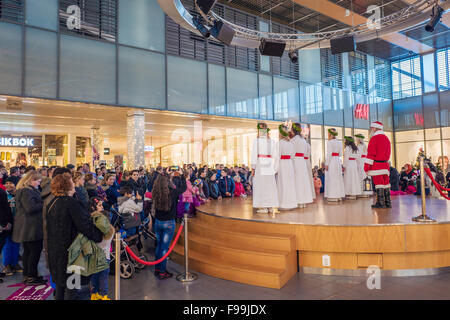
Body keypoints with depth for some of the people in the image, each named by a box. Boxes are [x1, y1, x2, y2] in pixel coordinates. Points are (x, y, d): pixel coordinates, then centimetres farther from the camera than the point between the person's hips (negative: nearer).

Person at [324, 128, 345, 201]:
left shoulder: (330, 142, -10)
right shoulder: (339, 142, 12)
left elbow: (329, 154, -14)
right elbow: (340, 154, 13)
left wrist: (326, 164, -12)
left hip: (331, 161, -7)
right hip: (338, 161, 8)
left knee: (332, 178, -4)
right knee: (338, 178, 11)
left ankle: (333, 196, -4)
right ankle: (339, 196, 15)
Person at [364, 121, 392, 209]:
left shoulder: (374, 138, -9)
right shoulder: (386, 138, 17)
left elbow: (371, 153, -14)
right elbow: (388, 153, 22)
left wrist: (366, 166, -13)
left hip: (376, 165, -8)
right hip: (385, 164, 8)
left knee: (378, 183, -6)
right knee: (386, 182, 10)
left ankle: (380, 203, -5)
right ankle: (388, 203, 13)